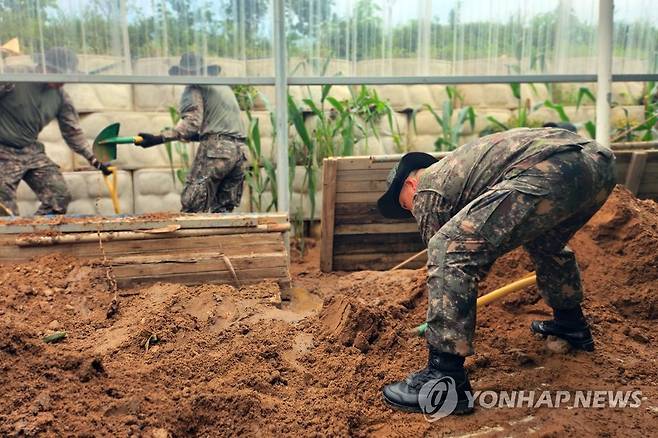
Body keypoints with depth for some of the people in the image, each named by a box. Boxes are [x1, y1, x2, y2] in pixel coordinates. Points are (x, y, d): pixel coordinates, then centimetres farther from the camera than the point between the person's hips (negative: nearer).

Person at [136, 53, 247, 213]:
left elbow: (191, 123, -11)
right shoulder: (224, 87, 27)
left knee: (193, 207, -7)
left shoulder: (194, 88, 3)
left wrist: (157, 139, -14)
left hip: (215, 148, -8)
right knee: (223, 210, 7)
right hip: (240, 150, 8)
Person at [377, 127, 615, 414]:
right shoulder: (456, 164, 37)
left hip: (550, 173, -10)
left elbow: (440, 257, 16)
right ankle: (571, 325, 51)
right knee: (546, 241, 38)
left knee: (449, 251, -9)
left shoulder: (427, 190, 12)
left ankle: (444, 379, -8)